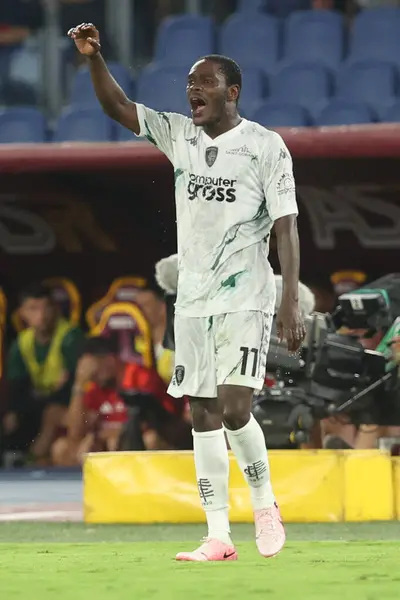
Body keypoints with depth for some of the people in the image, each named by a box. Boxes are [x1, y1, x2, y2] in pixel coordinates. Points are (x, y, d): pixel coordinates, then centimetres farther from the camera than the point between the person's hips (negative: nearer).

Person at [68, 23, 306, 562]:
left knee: (234, 410, -16)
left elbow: (286, 226, -8)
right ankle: (219, 537, 5)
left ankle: (265, 504, 8)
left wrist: (291, 304, -15)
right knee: (204, 414, 3)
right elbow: (118, 107, 9)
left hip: (245, 298, -5)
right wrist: (94, 58, -9)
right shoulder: (179, 135, 8)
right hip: (193, 298, 5)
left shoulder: (265, 146, -6)